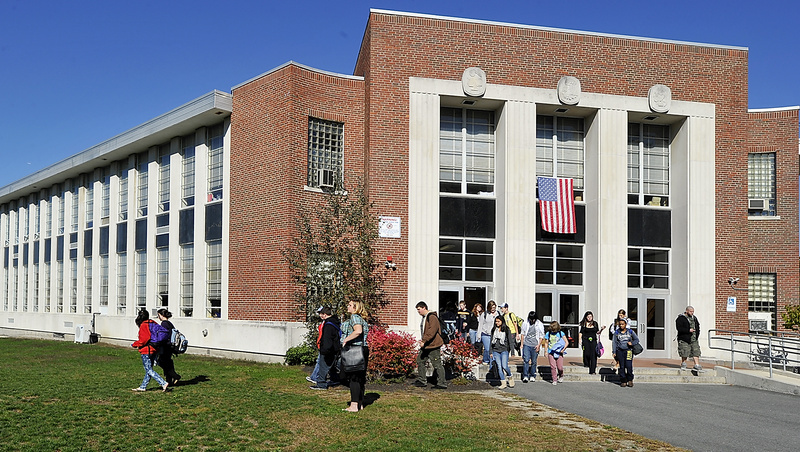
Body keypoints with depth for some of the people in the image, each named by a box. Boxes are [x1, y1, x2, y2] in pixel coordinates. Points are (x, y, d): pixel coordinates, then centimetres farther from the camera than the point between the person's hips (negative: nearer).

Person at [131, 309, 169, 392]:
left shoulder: (143, 325, -15)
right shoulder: (152, 323, 10)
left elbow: (144, 339, -23)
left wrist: (135, 344, -11)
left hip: (146, 351, -9)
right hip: (153, 350, 9)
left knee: (149, 370, -5)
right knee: (149, 370, 14)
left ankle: (163, 383, -15)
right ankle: (143, 387, 25)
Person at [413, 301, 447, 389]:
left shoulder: (432, 317, -16)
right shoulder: (424, 318, 16)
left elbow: (432, 331, -26)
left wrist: (424, 341, -28)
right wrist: (423, 340, 15)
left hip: (433, 346, -11)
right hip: (425, 346, 11)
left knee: (437, 364, -7)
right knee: (420, 360, 13)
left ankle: (441, 383, -2)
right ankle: (422, 381, 21)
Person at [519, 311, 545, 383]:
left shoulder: (540, 325, -2)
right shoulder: (525, 323, 3)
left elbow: (541, 336, 3)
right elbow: (522, 333, 14)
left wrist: (539, 345, -6)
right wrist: (522, 343, 11)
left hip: (535, 346, 0)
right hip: (526, 344, 1)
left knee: (533, 361, 5)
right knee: (526, 360, -10)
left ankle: (532, 376, 17)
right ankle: (525, 376, -9)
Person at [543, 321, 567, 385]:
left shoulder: (561, 333, -1)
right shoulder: (548, 334, 3)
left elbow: (566, 342, 2)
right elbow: (546, 343, 11)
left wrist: (563, 349, -9)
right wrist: (546, 352, 4)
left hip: (559, 352, -1)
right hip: (551, 352, 1)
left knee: (560, 367, -2)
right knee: (553, 367, -8)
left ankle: (561, 376, 28)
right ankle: (554, 380, 3)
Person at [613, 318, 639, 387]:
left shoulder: (630, 331, 4)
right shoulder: (616, 333, 6)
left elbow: (637, 339, 12)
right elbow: (615, 342, 8)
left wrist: (632, 343, -8)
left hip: (628, 350, -1)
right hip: (620, 351, 1)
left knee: (629, 366, -10)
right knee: (622, 367, 1)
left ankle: (630, 380, 6)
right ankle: (623, 381, 10)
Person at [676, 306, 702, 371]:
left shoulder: (694, 318, 15)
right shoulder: (681, 318, -8)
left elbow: (697, 326, 26)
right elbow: (679, 328, -18)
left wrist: (697, 335, 10)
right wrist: (688, 330, -21)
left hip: (694, 339, 6)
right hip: (685, 339, -6)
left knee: (696, 352, -1)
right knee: (684, 353, -2)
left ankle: (697, 365, 0)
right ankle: (683, 364, 16)